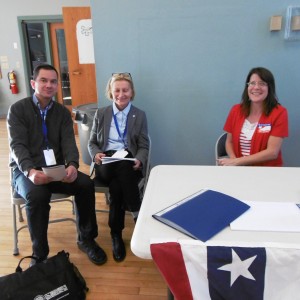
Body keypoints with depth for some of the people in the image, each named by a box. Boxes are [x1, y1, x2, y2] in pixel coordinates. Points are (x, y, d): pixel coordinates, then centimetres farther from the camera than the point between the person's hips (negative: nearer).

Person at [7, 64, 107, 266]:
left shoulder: (63, 112, 7)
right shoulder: (18, 109, -3)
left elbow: (69, 143, -5)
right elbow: (17, 145, -13)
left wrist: (72, 165, -28)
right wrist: (30, 171, -33)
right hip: (25, 170, -3)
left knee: (86, 184, -23)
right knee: (37, 195, -35)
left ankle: (86, 239, -2)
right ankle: (40, 254, -15)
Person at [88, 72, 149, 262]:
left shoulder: (140, 115, 11)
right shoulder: (101, 114, 14)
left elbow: (144, 147, 6)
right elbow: (92, 142, 15)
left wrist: (139, 160, -17)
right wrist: (96, 154, -10)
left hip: (128, 164, 0)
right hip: (106, 163, 1)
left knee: (117, 185, -35)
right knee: (117, 183, -36)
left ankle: (116, 234, -24)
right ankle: (138, 214, -23)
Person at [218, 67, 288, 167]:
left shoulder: (279, 113, -5)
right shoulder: (236, 110, 4)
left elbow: (272, 152, -11)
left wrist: (236, 162, -14)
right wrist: (234, 160, -11)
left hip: (267, 166, -2)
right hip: (239, 166, 3)